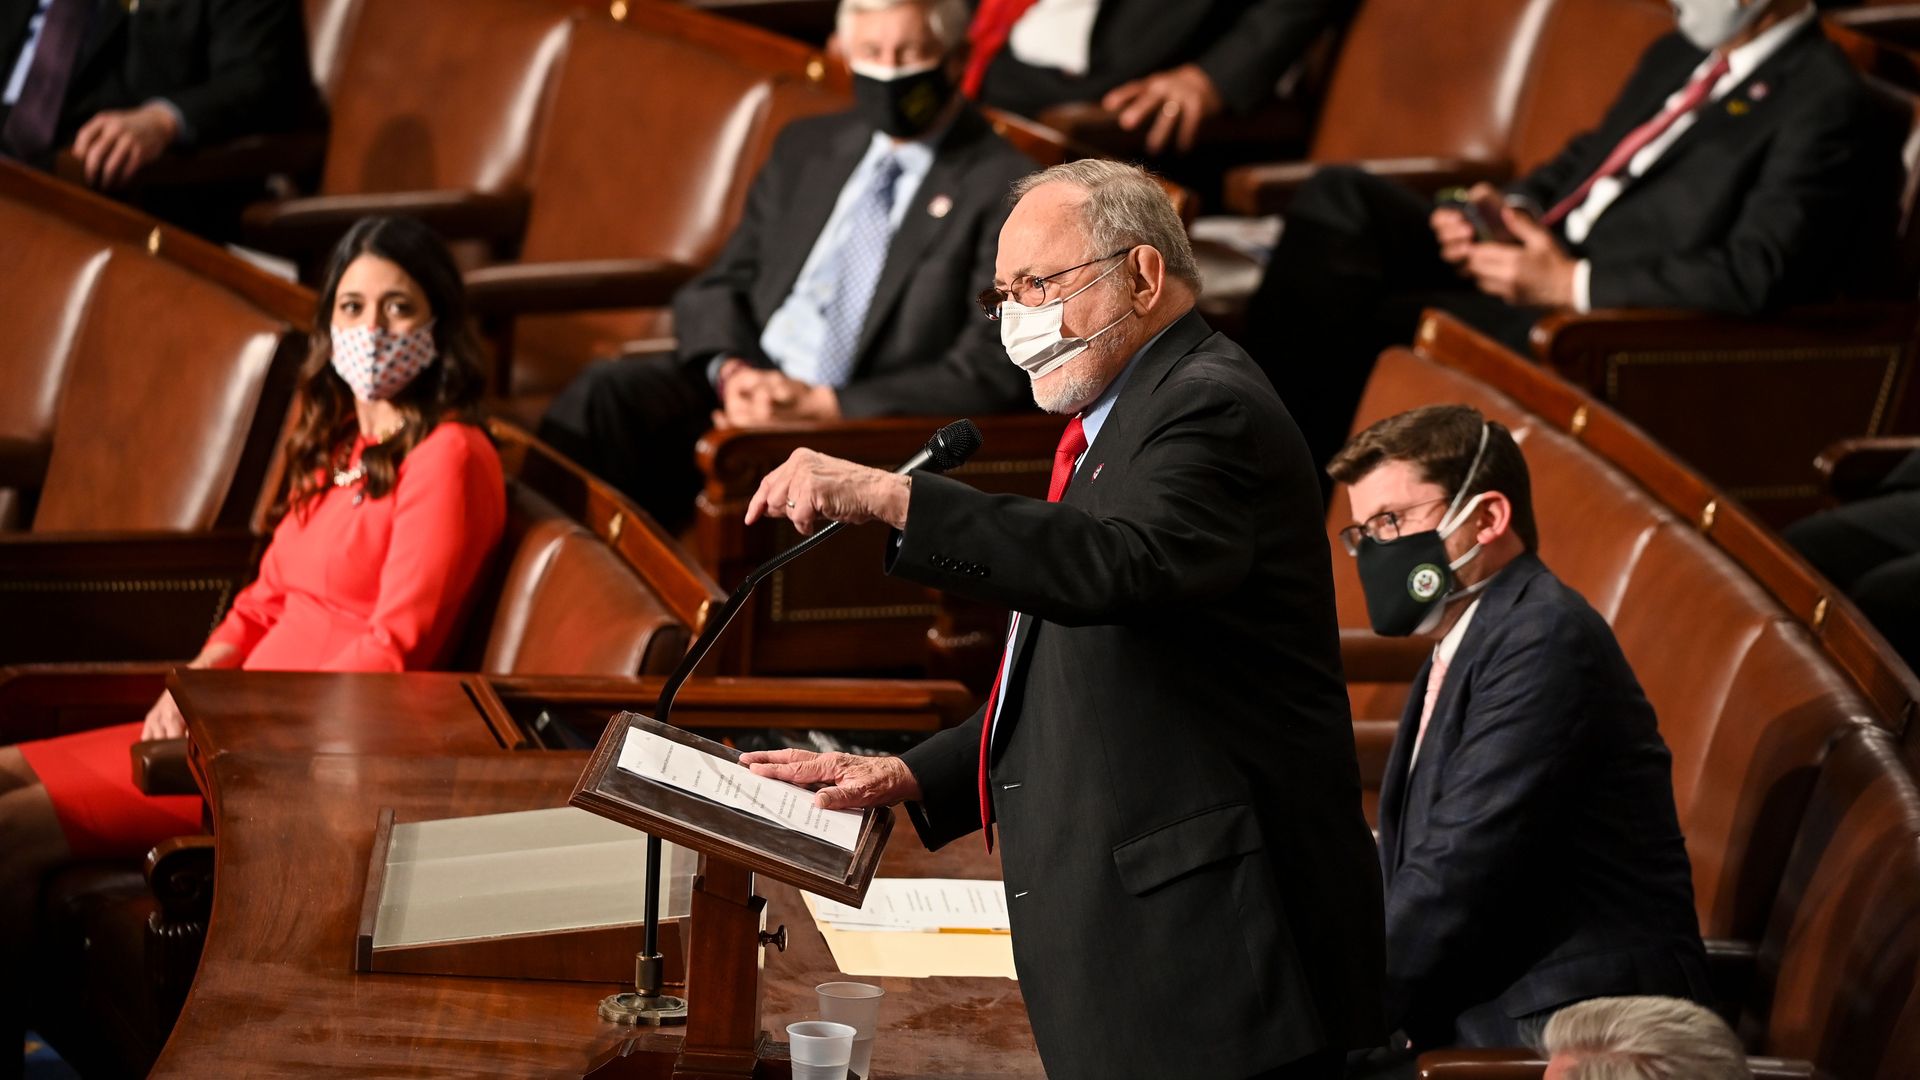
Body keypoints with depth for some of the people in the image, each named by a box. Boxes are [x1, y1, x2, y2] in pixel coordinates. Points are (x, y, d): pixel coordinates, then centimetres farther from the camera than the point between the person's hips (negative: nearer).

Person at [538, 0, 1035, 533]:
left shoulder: (1003, 185, -2)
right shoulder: (806, 148, 18)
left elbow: (988, 375, -9)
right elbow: (716, 287, 17)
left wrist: (824, 404, -18)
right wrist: (730, 369, -8)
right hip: (745, 384, 6)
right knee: (606, 390, -23)